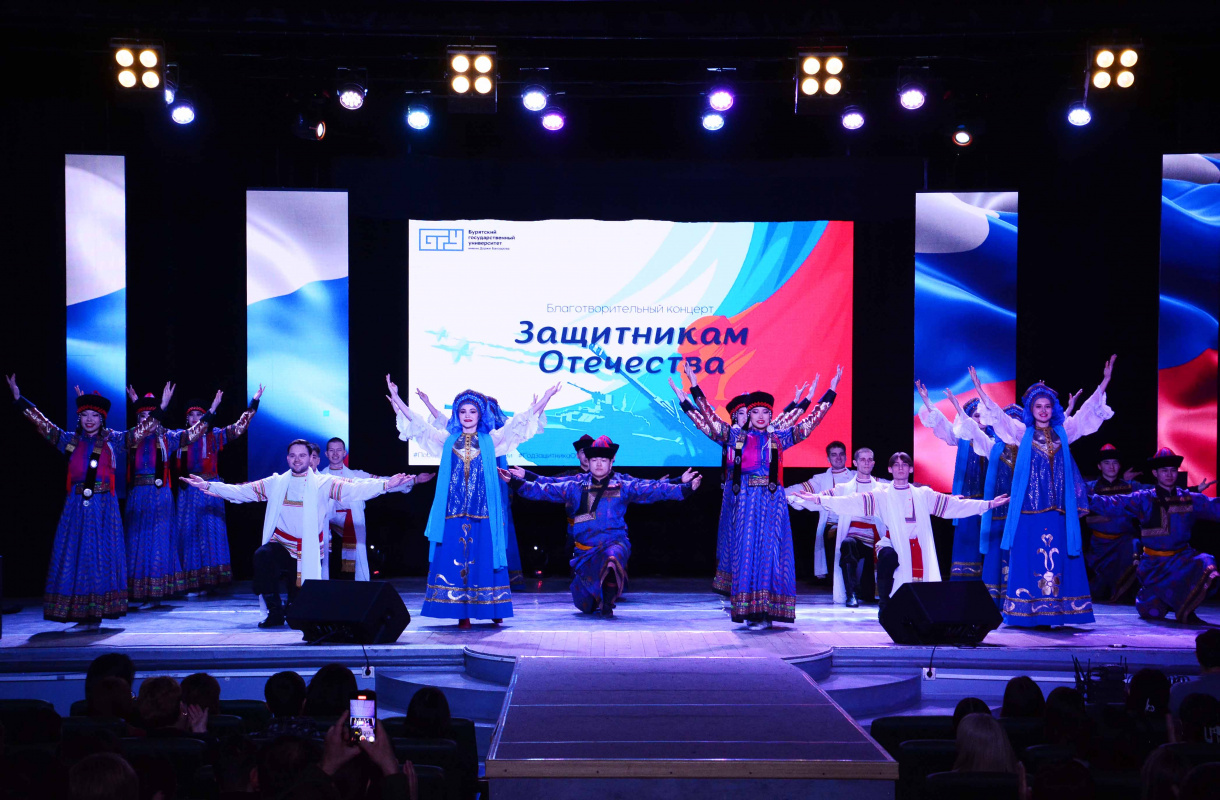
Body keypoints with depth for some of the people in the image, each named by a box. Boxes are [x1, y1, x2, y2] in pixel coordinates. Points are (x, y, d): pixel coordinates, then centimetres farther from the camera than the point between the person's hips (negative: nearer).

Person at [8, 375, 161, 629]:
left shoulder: (112, 440, 6)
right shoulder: (70, 441, 11)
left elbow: (142, 430, 3)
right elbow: (42, 424, 9)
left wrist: (160, 409, -6)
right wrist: (18, 398, 5)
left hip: (103, 505, -2)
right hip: (76, 505, 2)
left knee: (101, 556, -2)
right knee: (74, 555, 0)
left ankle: (95, 615, 1)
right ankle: (83, 616, 4)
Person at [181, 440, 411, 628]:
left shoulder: (323, 484, -1)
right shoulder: (276, 483, 7)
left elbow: (355, 489, -13)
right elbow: (241, 491, 6)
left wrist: (385, 484, -28)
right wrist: (208, 485, -2)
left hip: (309, 552, -1)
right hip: (281, 545, 1)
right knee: (262, 556, -33)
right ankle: (275, 613, -20)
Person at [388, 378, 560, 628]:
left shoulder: (491, 440, 9)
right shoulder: (447, 440, 11)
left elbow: (520, 423, 3)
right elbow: (417, 424, 8)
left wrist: (544, 400, -6)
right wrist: (397, 399, -1)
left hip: (483, 512, -1)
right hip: (454, 512, 1)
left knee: (484, 559, -1)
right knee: (455, 559, -4)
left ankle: (493, 610, 5)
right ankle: (462, 614, -2)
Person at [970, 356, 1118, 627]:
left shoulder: (1064, 431, 11)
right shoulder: (1022, 433, 5)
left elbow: (1088, 412, 5)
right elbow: (998, 416, -5)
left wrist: (1104, 383, -6)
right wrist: (981, 393, -20)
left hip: (1058, 509, 2)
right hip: (1030, 507, -2)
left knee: (1059, 561, 1)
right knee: (1028, 559, -3)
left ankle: (1056, 612, 4)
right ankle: (1026, 613, -1)